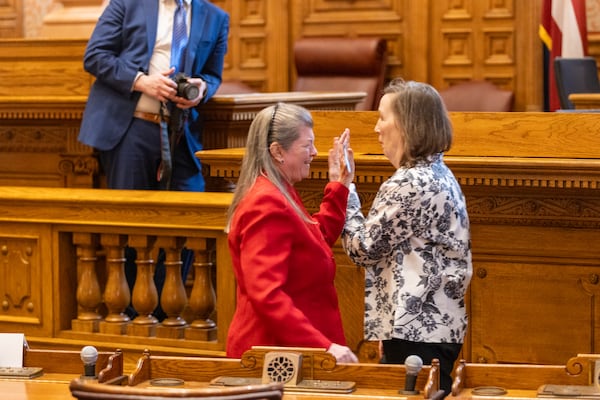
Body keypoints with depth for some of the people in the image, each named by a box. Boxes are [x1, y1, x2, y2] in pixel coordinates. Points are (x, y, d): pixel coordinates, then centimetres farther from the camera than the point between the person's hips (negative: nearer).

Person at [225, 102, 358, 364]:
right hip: (276, 355, -10)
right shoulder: (267, 205, -20)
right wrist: (324, 346, -30)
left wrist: (339, 187, 23)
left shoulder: (278, 195, 12)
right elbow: (266, 295, -27)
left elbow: (319, 239, 28)